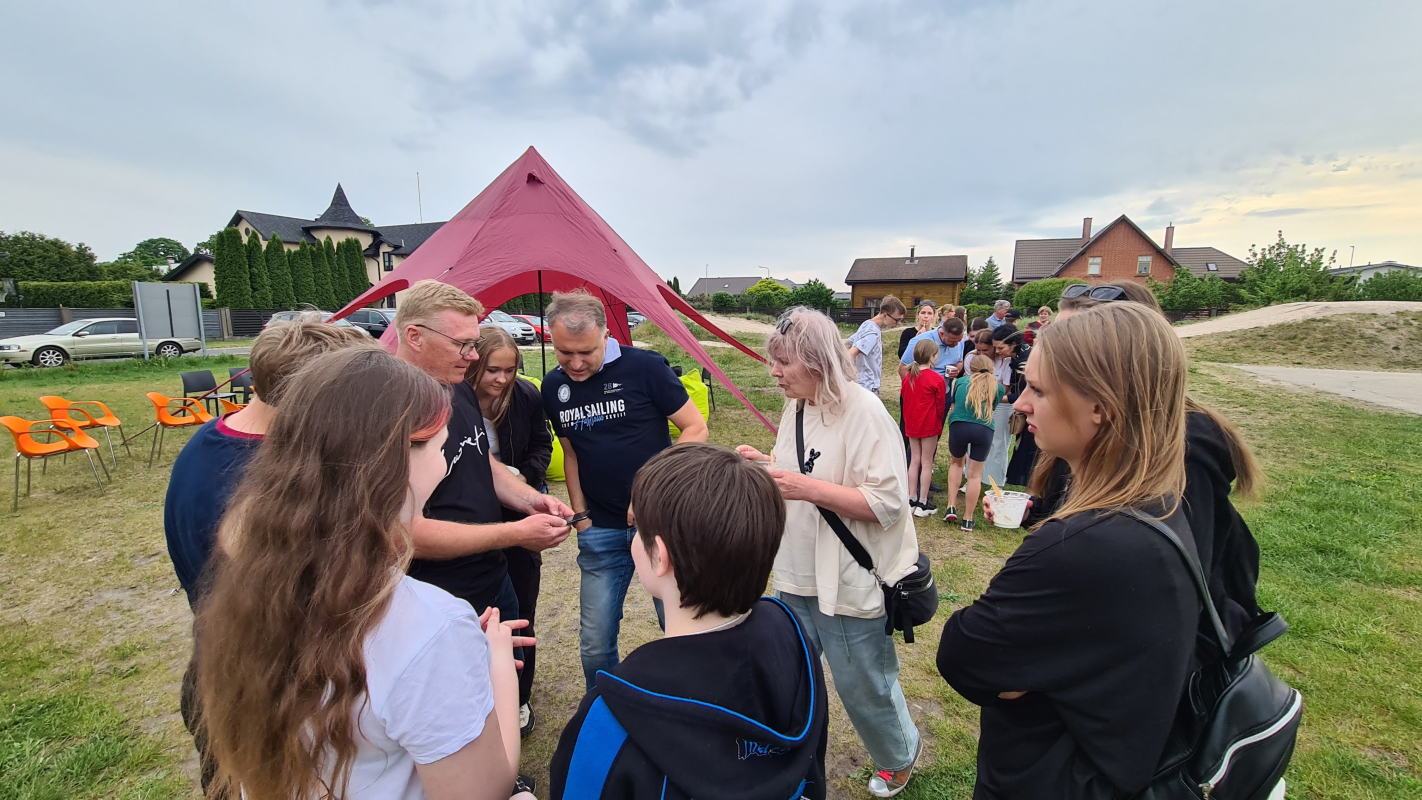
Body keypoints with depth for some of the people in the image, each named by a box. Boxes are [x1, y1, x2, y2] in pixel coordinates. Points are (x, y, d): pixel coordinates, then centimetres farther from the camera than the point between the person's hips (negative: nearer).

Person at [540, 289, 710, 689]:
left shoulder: (645, 367, -13)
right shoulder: (554, 386, 3)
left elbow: (696, 428, -9)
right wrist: (579, 513, 8)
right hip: (600, 531, 4)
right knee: (595, 643, 12)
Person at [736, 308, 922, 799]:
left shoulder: (862, 412, -21)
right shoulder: (796, 408, 3)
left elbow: (888, 503, -24)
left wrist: (809, 487, -29)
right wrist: (764, 464, -4)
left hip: (850, 585, -7)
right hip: (795, 577, 7)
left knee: (863, 686, 15)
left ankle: (899, 757, 47)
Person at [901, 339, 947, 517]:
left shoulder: (908, 377, 3)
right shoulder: (937, 379, -13)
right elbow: (940, 406, -5)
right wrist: (938, 427, 9)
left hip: (911, 425, 5)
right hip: (929, 426, -5)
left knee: (915, 460, 13)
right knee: (927, 462, 3)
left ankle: (911, 499, 17)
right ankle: (923, 503, 8)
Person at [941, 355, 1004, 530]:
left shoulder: (961, 381, 16)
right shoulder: (997, 387, 15)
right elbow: (992, 407, 16)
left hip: (958, 426, 1)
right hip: (984, 430, 0)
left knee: (957, 463, 25)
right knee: (975, 473, 10)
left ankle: (952, 507, 16)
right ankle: (968, 519, 15)